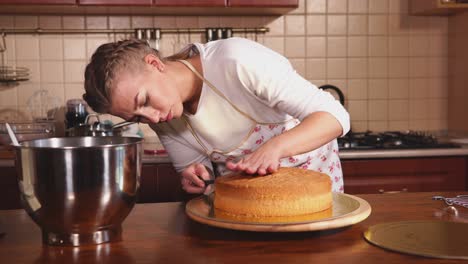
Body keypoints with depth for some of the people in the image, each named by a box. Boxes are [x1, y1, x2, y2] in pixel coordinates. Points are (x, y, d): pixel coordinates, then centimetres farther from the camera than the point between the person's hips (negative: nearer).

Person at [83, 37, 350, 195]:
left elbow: (335, 116, -30)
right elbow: (193, 168, 0)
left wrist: (274, 146, -47)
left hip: (308, 170, -3)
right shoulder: (162, 119, -13)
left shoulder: (237, 60, -31)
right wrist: (195, 177, -24)